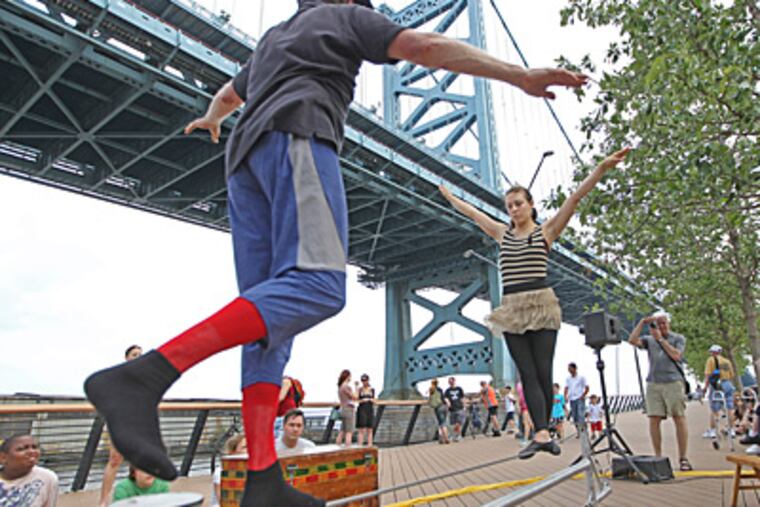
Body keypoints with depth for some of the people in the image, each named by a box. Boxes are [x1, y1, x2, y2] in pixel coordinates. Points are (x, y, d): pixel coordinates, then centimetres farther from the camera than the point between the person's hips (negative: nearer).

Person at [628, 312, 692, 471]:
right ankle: (658, 457, 7)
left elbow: (676, 355, -6)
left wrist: (660, 338, -5)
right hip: (653, 384, 2)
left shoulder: (678, 338, 10)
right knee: (654, 420, -1)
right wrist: (642, 322, -5)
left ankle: (683, 458, 5)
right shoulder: (649, 340, 14)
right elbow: (632, 340, -4)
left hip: (673, 382, -2)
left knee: (679, 419, -3)